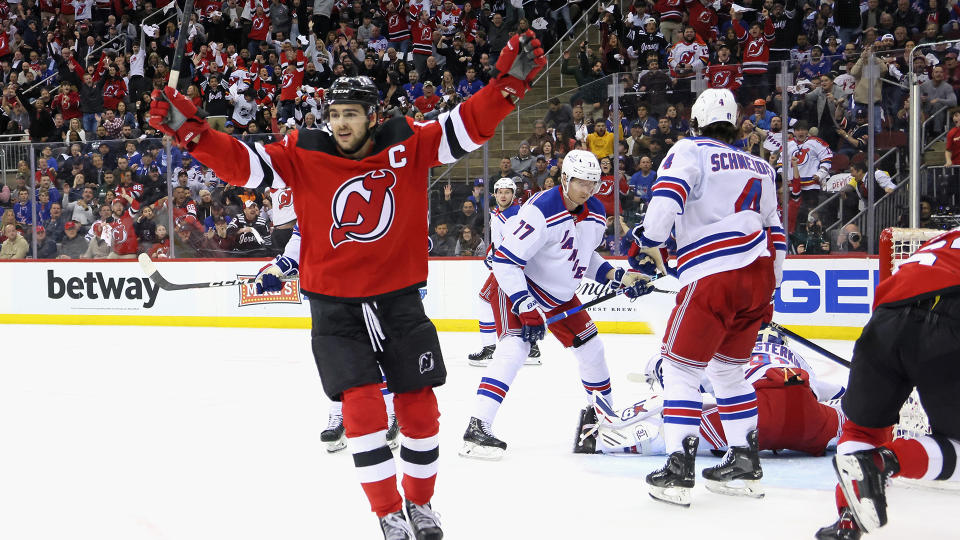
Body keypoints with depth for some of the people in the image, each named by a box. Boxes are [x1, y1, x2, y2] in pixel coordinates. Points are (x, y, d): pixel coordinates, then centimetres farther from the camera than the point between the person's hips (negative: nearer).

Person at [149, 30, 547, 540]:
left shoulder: (408, 144, -6)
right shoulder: (303, 154, -8)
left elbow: (468, 126, -8)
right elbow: (240, 163, -11)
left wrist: (510, 81, -21)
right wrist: (189, 129, -24)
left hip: (400, 298, 1)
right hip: (335, 306, -1)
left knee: (419, 405, 6)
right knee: (362, 403, -11)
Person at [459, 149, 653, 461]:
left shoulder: (596, 215, -2)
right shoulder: (540, 212, -29)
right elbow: (505, 260, -29)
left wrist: (617, 277, 2)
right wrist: (524, 306, -34)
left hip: (560, 293, 8)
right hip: (516, 284, -8)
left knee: (590, 347, 12)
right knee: (514, 347, -25)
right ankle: (477, 429, -31)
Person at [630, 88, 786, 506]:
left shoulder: (690, 151, 2)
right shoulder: (758, 167, 22)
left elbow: (667, 195, -16)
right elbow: (774, 233, 23)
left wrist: (649, 243, -5)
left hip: (713, 279, -7)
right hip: (758, 276, 7)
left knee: (681, 368, 0)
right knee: (727, 369, 20)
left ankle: (678, 471, -6)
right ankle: (745, 463, 20)